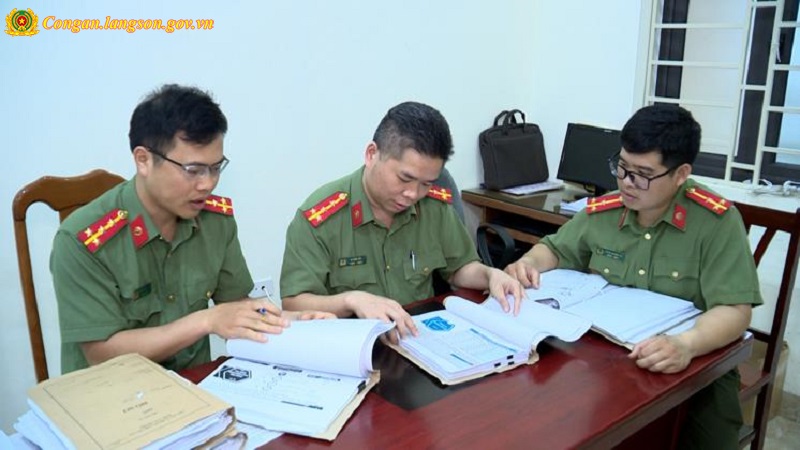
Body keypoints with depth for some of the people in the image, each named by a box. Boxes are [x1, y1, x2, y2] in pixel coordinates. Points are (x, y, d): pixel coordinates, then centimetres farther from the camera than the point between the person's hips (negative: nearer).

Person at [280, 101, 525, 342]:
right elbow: (292, 305, -16)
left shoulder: (435, 205, -1)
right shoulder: (319, 216, -15)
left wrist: (490, 275, -7)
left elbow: (459, 268, 13)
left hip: (424, 341, 3)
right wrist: (351, 300, -31)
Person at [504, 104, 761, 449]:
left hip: (694, 365, -2)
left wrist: (686, 345, -39)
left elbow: (734, 310, -19)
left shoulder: (717, 222, -14)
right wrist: (530, 262, -8)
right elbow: (555, 249, 15)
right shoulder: (600, 213, -1)